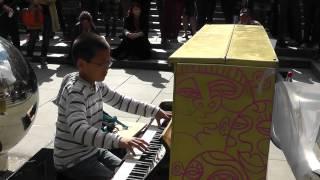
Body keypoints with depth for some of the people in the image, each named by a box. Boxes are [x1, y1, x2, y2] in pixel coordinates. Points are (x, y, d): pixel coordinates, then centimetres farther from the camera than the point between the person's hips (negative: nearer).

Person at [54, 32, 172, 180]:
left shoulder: (97, 84, 1)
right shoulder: (75, 91, -27)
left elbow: (120, 101, 13)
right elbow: (80, 131, -41)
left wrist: (154, 111, 7)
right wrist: (118, 141, -51)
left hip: (92, 151, 8)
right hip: (73, 160, -8)